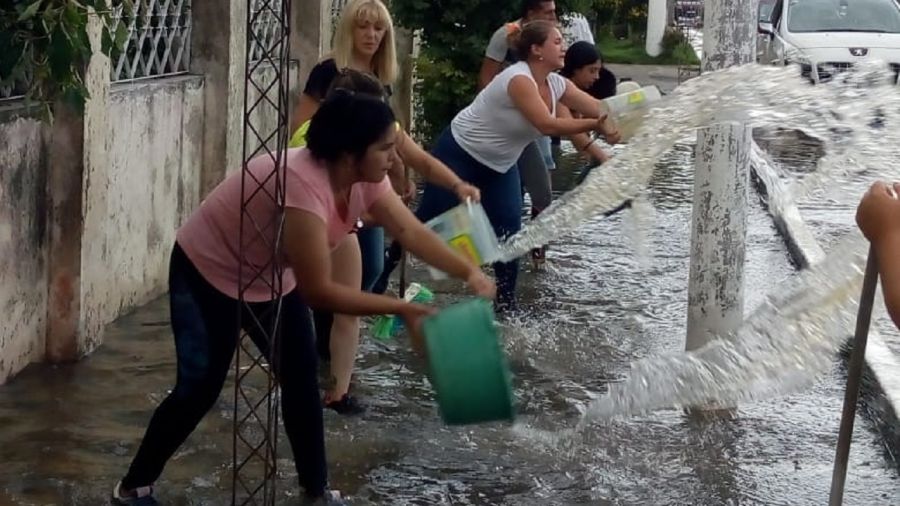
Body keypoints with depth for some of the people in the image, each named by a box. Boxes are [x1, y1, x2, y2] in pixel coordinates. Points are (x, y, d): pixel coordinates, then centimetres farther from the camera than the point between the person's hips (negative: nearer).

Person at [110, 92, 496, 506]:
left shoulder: (365, 179, -15)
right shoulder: (303, 185, -41)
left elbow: (413, 233, -15)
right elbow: (320, 292, -39)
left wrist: (470, 273, -29)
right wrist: (401, 309, -36)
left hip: (273, 280, 8)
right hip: (206, 276, -8)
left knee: (302, 382, 3)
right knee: (200, 389, -7)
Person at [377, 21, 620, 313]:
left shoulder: (556, 84, -5)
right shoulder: (519, 79, -30)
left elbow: (601, 110, -7)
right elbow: (548, 125, -39)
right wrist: (595, 125, -40)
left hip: (499, 164, 8)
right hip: (459, 155, -8)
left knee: (510, 229, -2)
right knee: (427, 222, 1)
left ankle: (506, 304, 7)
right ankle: (377, 279, 17)